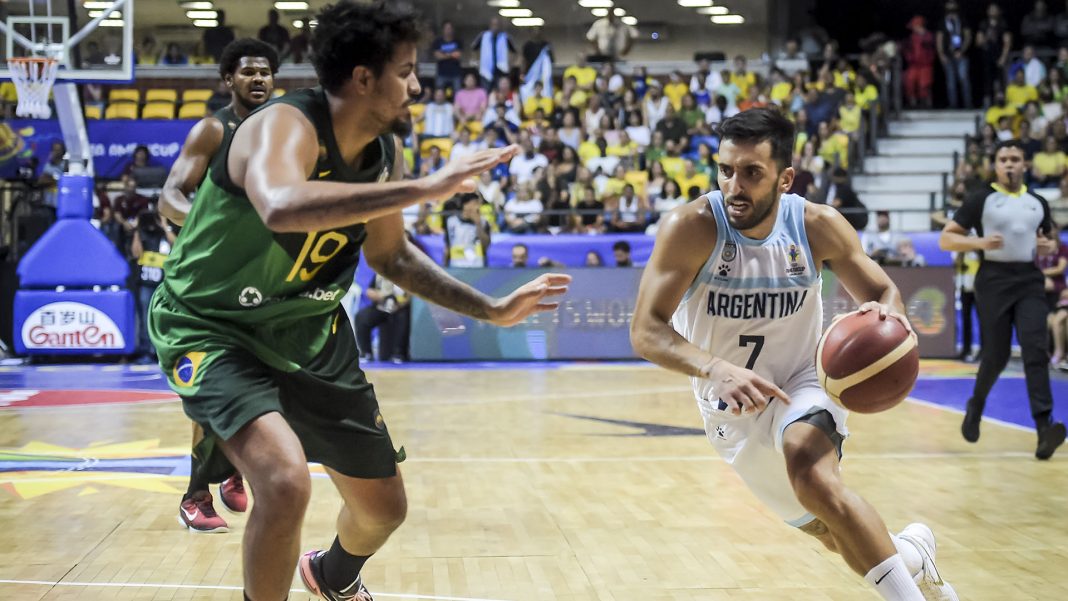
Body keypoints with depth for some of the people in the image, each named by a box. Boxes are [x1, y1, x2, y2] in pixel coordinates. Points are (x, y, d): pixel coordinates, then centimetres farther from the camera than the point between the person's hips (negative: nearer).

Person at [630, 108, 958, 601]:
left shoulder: (818, 227, -17)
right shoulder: (691, 227, -24)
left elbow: (883, 291, -4)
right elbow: (646, 330, -28)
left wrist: (889, 316, -30)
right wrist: (718, 369, -46)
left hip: (801, 382, -1)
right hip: (731, 409, 1)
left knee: (813, 473, -35)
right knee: (834, 534, 16)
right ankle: (910, 553, 48)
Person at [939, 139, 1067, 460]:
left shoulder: (1038, 203, 13)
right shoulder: (981, 200, 0)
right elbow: (945, 239, -1)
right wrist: (980, 242, -17)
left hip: (1030, 281, 3)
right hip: (994, 280, -3)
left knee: (1036, 350, -13)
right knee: (996, 355, 1)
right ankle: (975, 407, 31)